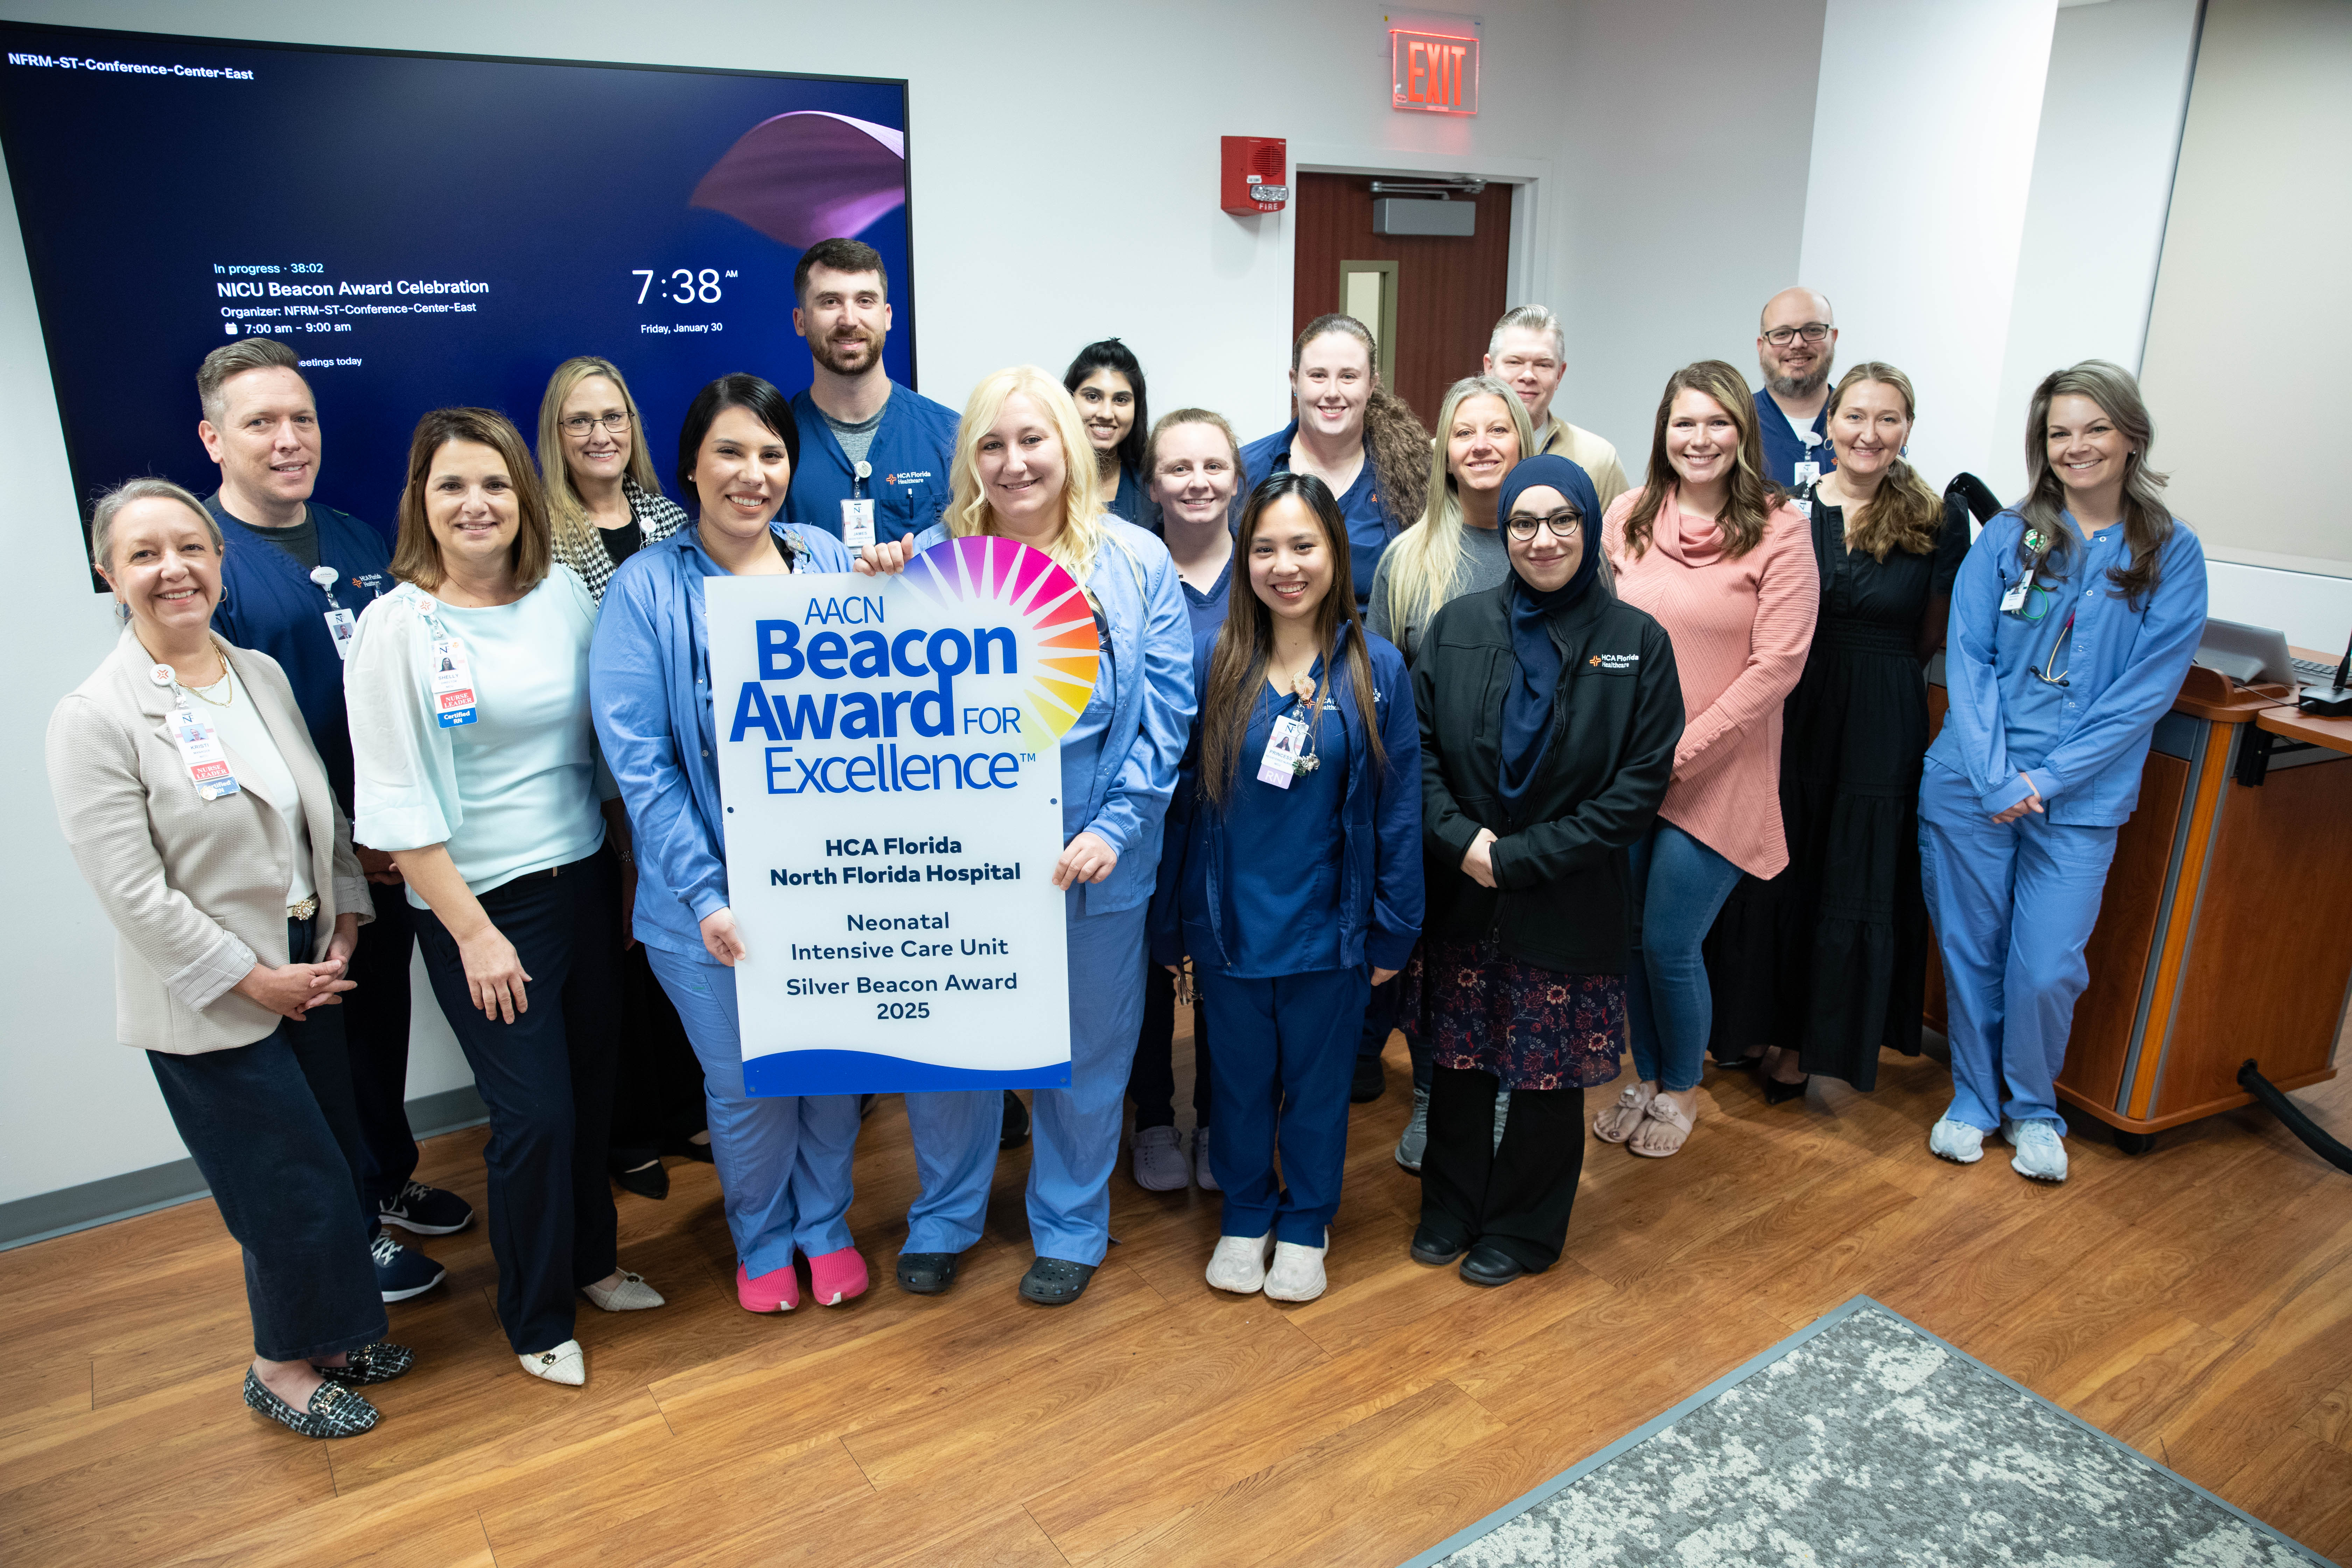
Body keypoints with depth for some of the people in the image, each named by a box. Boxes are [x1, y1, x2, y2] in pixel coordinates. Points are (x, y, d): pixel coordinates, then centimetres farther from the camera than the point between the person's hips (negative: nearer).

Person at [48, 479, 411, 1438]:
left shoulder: (263, 675, 5)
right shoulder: (94, 718, -14)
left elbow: (324, 812, 12)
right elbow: (133, 893, -17)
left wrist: (344, 921, 2)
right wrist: (254, 978, -14)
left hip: (306, 974, 6)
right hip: (208, 1004, -6)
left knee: (341, 1173, 14)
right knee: (295, 1193, 2)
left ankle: (331, 1332, 37)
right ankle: (281, 1367, 26)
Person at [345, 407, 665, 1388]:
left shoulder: (564, 592, 2)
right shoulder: (397, 625, -10)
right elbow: (397, 804, -11)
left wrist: (623, 839, 6)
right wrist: (473, 932, -12)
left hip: (585, 878, 5)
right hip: (480, 903, -4)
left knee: (592, 1084, 15)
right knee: (533, 1114, 1)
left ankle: (590, 1258, 39)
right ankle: (536, 1318, 24)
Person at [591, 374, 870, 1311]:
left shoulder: (827, 563, 2)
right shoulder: (648, 586, -6)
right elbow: (638, 760, -10)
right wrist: (704, 897, -15)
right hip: (712, 892, -2)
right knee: (746, 1085, 12)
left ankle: (826, 1224, 41)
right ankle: (761, 1242, 39)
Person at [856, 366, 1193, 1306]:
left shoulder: (1136, 563, -2)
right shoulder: (933, 558, 0)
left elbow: (1164, 710, -5)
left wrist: (1115, 826, -14)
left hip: (1090, 853, 0)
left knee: (1084, 1045, 15)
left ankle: (1070, 1227, 38)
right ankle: (943, 1217, 39)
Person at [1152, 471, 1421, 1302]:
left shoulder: (1377, 669, -7)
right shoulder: (1211, 660, -7)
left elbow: (1398, 807, -3)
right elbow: (1180, 795, -3)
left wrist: (1394, 929, -2)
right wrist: (1169, 921, -1)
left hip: (1328, 926, 0)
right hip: (1229, 923, 1)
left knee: (1317, 1083, 16)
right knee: (1241, 1079, 18)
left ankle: (1306, 1224, 39)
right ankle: (1246, 1218, 40)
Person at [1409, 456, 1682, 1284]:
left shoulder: (1637, 642, -6)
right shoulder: (1459, 624, 0)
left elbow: (1642, 783, -9)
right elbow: (1418, 743, 1)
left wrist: (1522, 857, -14)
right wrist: (1460, 837, -15)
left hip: (1569, 903, -2)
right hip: (1461, 894, 2)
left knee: (1548, 1072, 11)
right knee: (1458, 1058, 14)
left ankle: (1523, 1229, 32)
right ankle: (1451, 1206, 36)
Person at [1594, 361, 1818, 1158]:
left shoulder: (1779, 531, -8)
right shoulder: (1629, 515, 4)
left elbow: (1777, 665, -11)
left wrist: (1682, 752, -14)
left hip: (1716, 776, -4)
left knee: (1670, 943, 1)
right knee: (1627, 937, 12)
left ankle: (1681, 1088, 28)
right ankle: (1645, 1076, 36)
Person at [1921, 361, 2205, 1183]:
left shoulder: (2172, 554, 2)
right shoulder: (2005, 538, 3)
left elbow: (2151, 685, -4)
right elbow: (1966, 657, -3)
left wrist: (2049, 779, -11)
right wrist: (1996, 777, -13)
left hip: (2082, 799, -1)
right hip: (1970, 785, 1)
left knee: (2049, 969, 1)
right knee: (1969, 952, 9)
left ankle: (2033, 1108, 27)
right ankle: (1974, 1098, 30)